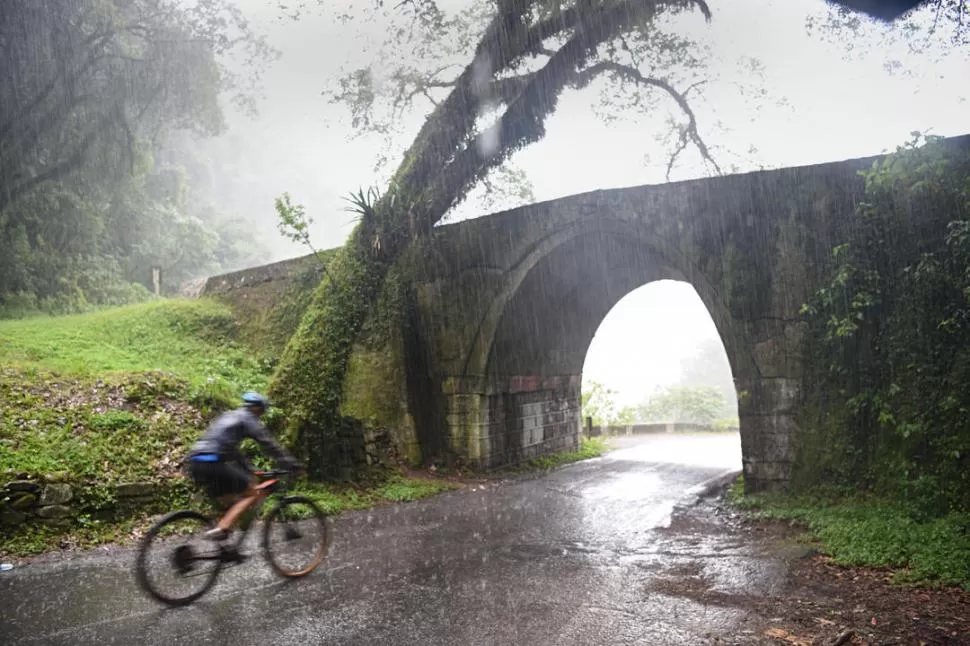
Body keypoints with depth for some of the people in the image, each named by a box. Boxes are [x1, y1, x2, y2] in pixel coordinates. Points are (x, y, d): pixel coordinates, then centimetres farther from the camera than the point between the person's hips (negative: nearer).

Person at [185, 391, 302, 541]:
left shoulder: (229, 416, 29)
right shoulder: (248, 419, 4)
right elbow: (270, 445, 0)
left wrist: (249, 470, 37)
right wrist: (293, 466, 3)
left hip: (195, 463, 9)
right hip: (211, 462, -9)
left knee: (228, 501, 21)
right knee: (251, 493, 0)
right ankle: (220, 530, -15)